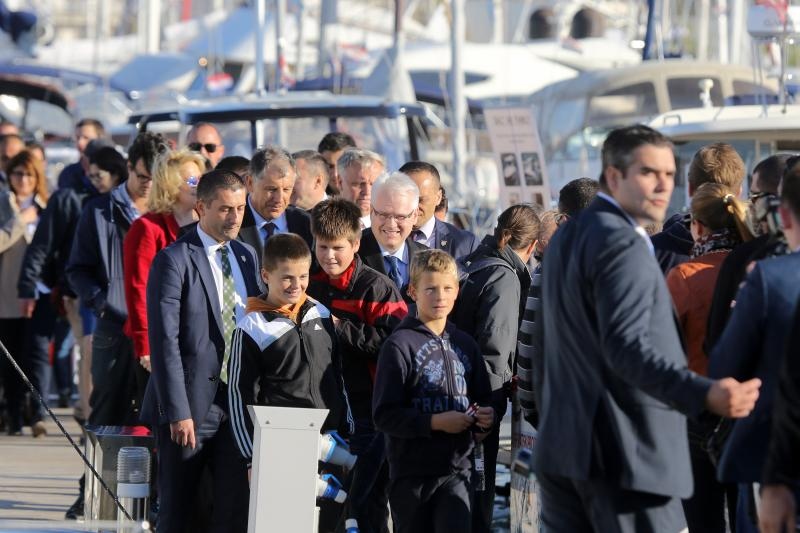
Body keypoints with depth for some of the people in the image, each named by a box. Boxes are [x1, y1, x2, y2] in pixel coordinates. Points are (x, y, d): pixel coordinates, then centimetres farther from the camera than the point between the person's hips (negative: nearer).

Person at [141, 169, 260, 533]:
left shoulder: (246, 257, 12)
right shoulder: (174, 260, -9)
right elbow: (164, 341, -14)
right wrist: (178, 412, -18)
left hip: (237, 403, 5)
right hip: (192, 405, -5)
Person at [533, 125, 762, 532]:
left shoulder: (566, 237, 17)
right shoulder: (622, 245, -15)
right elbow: (627, 348, -27)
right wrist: (705, 394, -38)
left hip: (561, 447, 10)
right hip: (623, 453, -10)